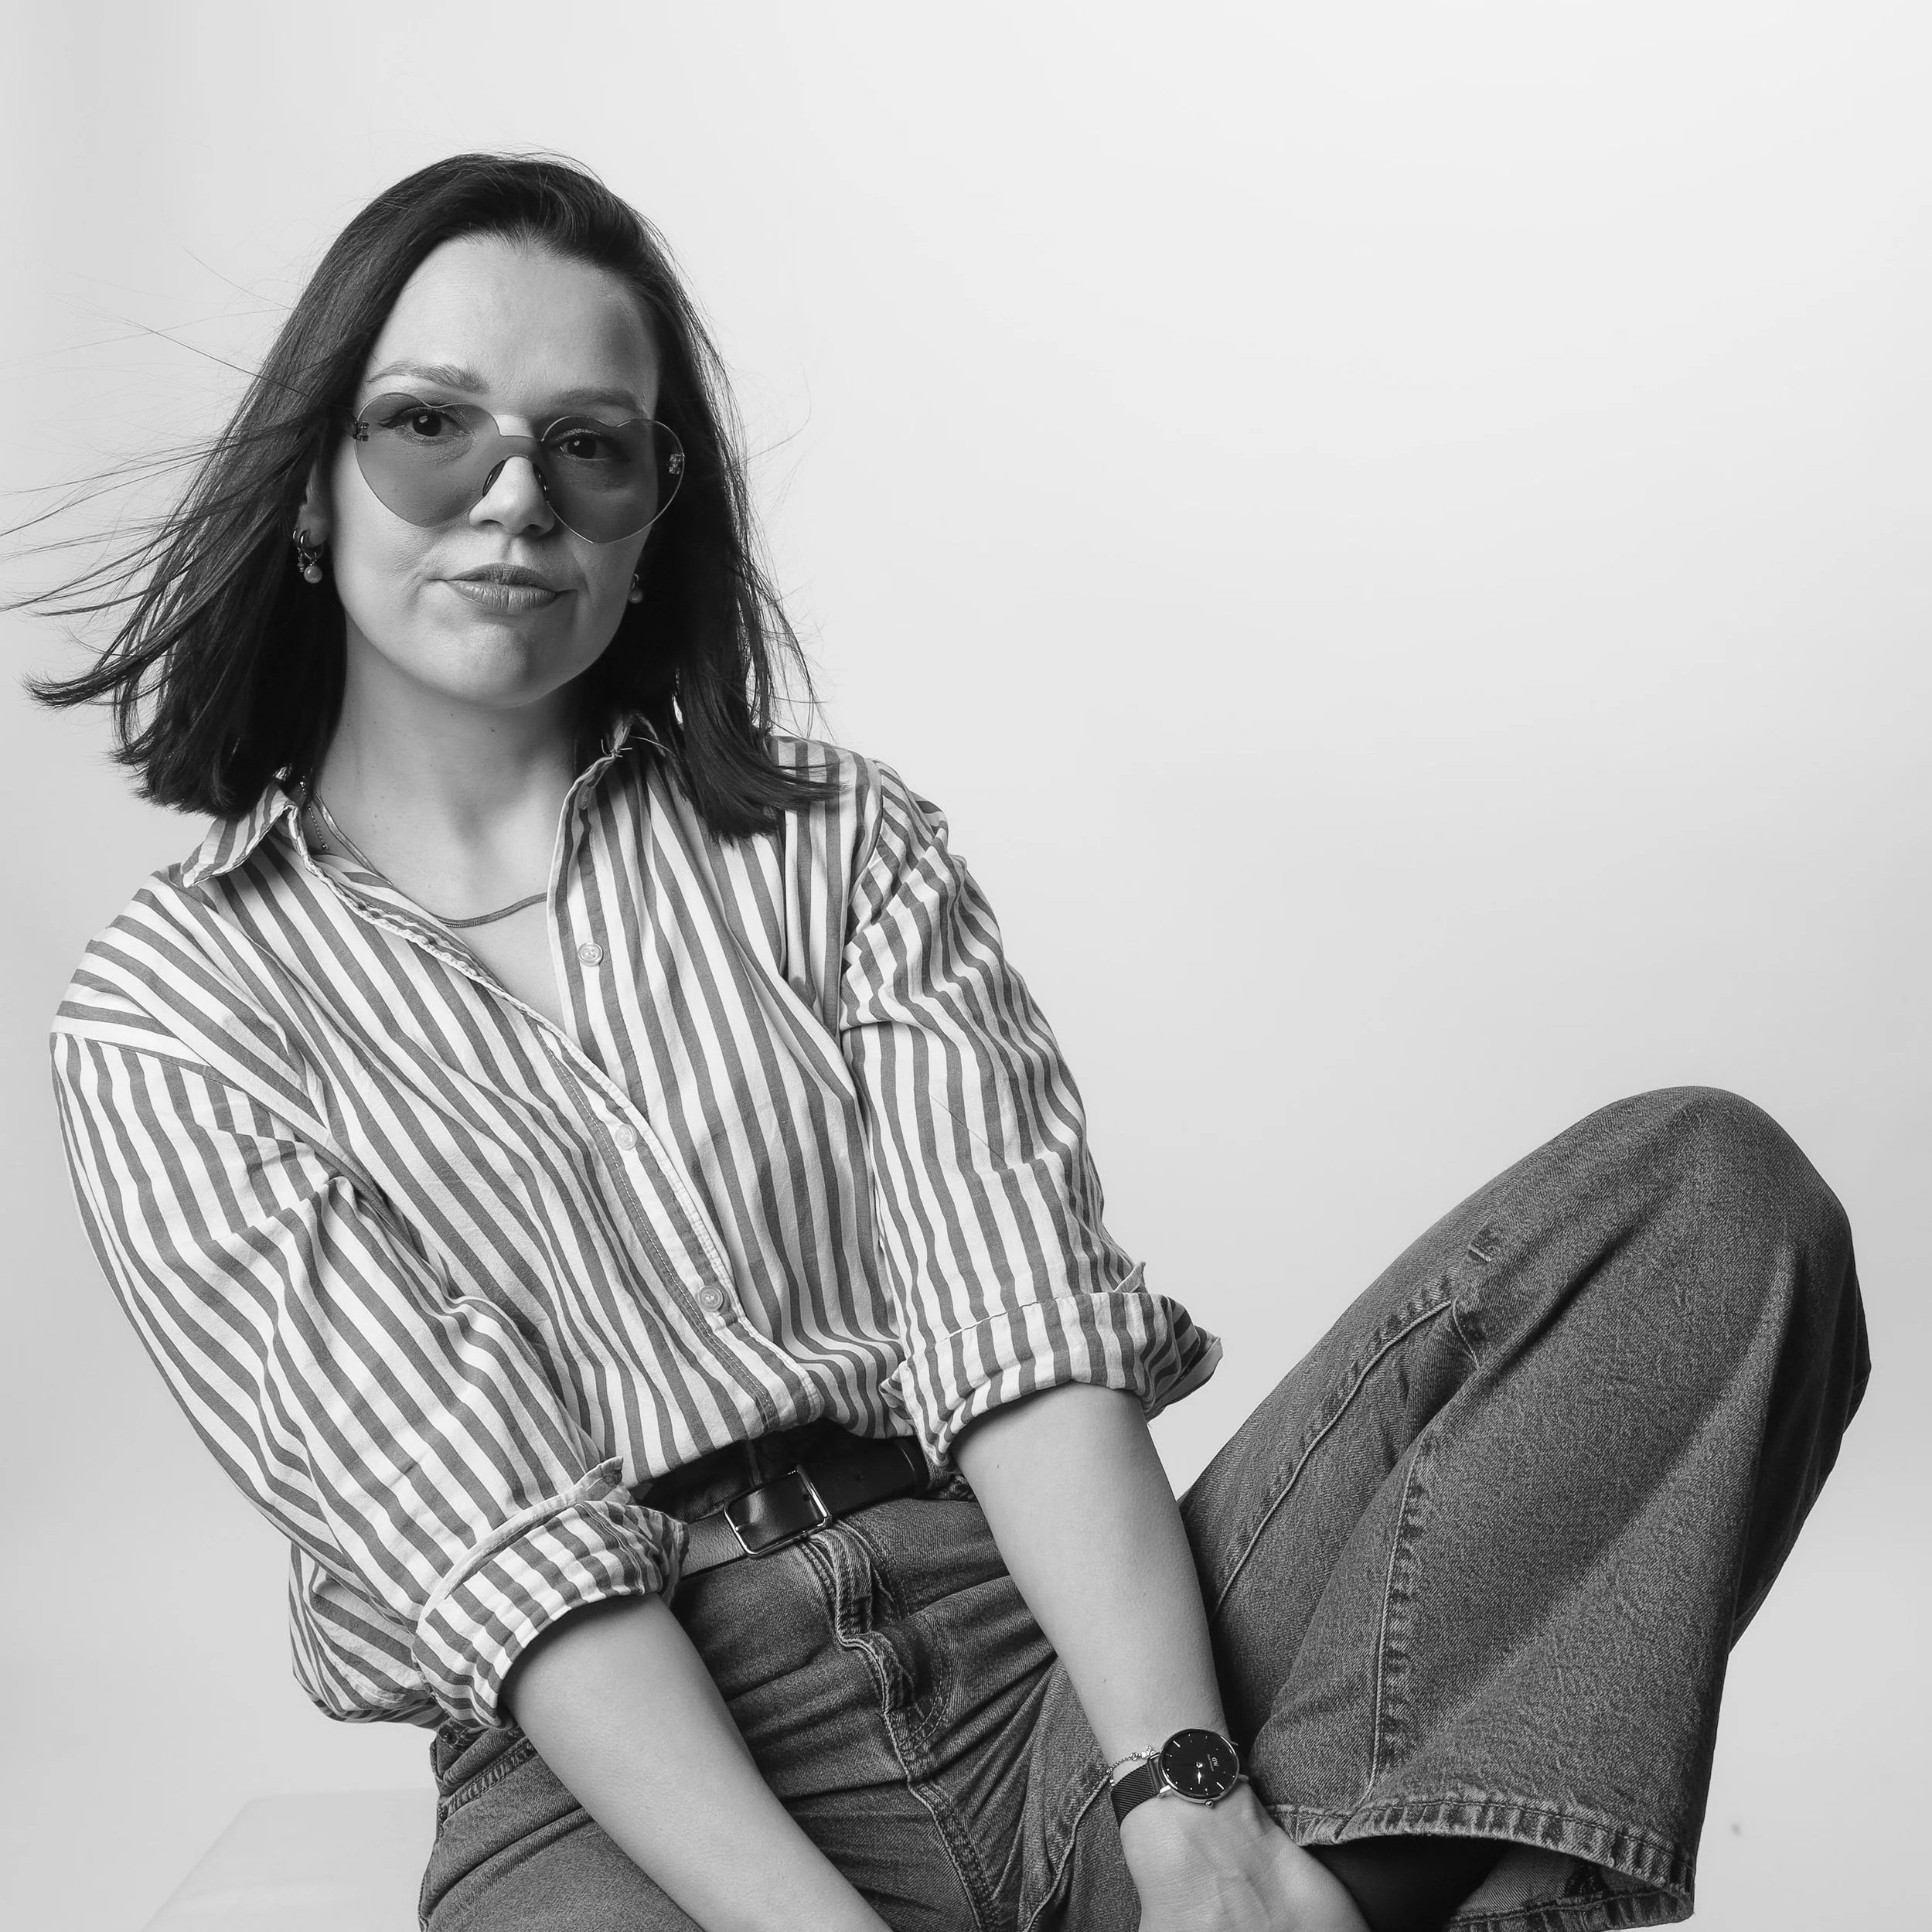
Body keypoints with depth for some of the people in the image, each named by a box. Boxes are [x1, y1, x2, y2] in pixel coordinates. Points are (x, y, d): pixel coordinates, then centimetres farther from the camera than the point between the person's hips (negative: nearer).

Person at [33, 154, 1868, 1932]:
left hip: (1060, 1664, 3)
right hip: (618, 1779, -2)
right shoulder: (161, 1013, 6)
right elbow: (477, 1528, -7)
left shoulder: (837, 841, 14)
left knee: (1711, 1189, -15)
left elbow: (1024, 1331, -2)